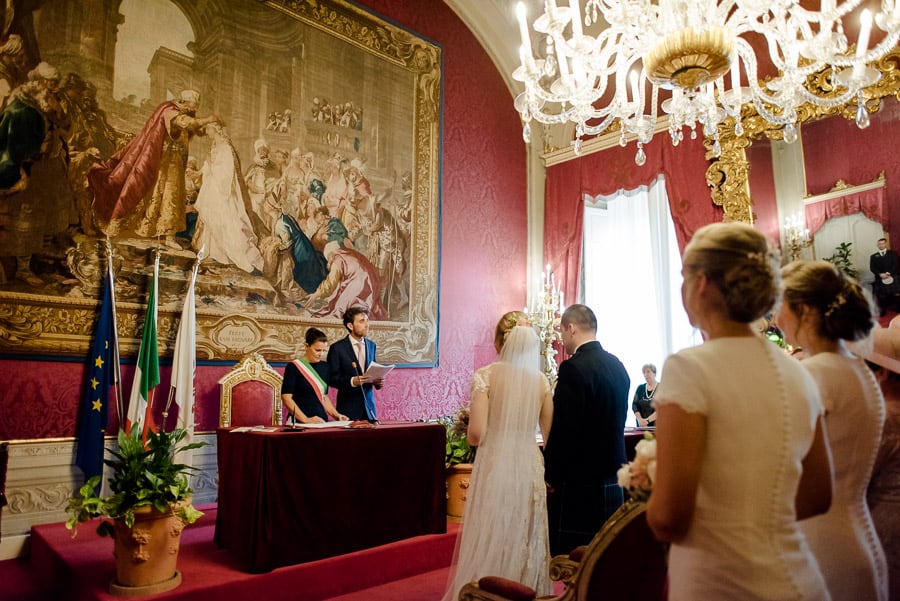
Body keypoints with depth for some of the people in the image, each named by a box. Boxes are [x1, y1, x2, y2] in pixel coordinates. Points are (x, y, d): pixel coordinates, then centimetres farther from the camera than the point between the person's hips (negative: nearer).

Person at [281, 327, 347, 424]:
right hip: (300, 422, -4)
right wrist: (305, 419, -17)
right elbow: (286, 398, -9)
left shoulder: (324, 367, 12)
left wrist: (336, 415, 7)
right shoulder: (293, 367, -4)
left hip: (321, 421, 4)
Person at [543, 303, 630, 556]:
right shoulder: (618, 366, 8)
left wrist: (550, 476, -8)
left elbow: (563, 429, -20)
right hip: (612, 482, 9)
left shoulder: (573, 368, -18)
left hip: (578, 487, -8)